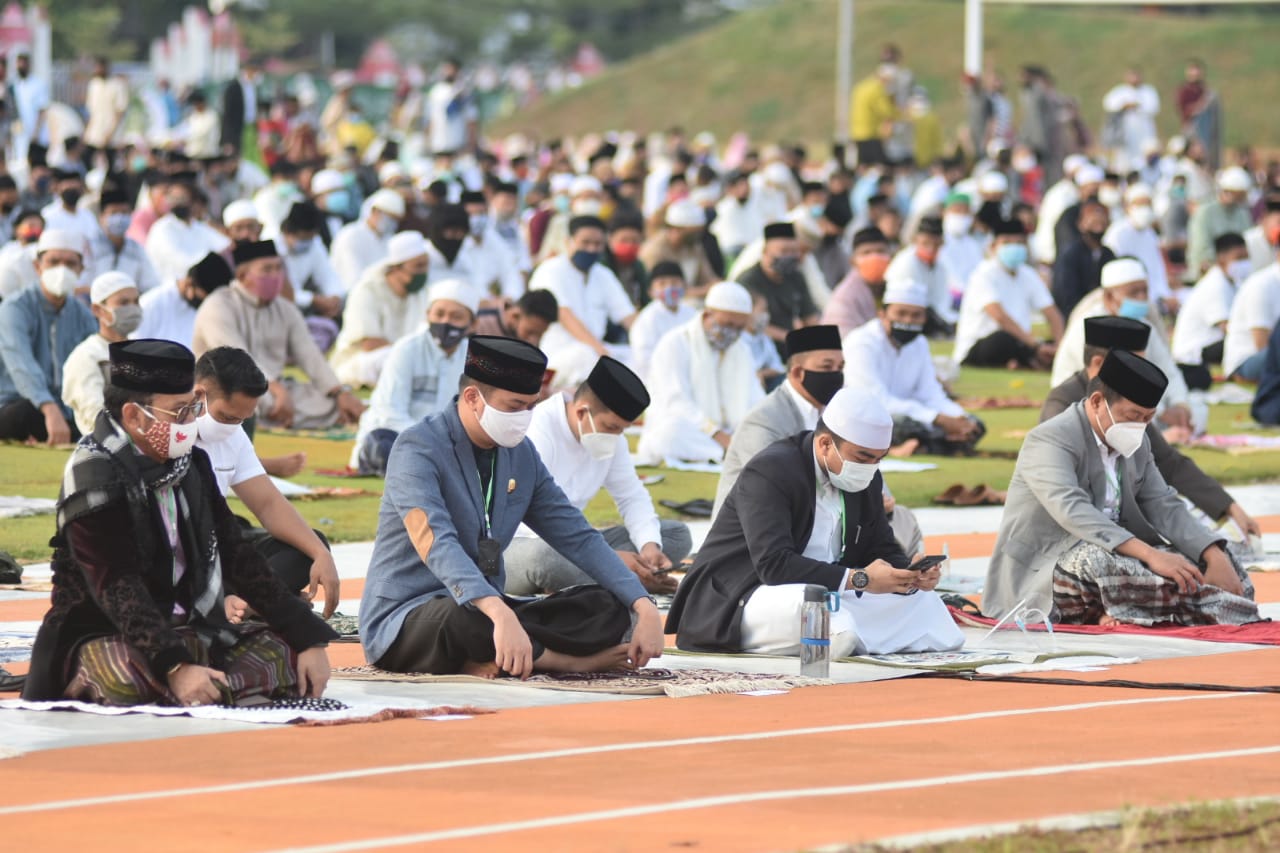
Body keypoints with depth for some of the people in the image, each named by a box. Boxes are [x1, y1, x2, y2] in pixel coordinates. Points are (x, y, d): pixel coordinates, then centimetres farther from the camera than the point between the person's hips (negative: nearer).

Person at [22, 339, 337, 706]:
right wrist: (175, 667, -38)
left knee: (284, 649, -10)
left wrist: (308, 638, 0)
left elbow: (236, 558, 7)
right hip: (107, 638, -8)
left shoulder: (190, 464, 6)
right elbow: (116, 588, -26)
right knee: (129, 675, -39)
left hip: (185, 630, 8)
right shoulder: (95, 477, -17)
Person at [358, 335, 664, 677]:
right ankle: (573, 659, -17)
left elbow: (578, 537, 10)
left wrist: (644, 606, -6)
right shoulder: (420, 449, -17)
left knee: (606, 608, -9)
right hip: (401, 620, -7)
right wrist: (500, 614, -50)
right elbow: (435, 544, -33)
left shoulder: (522, 456, 8)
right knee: (466, 615, -41)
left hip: (486, 610, 7)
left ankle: (495, 660, -26)